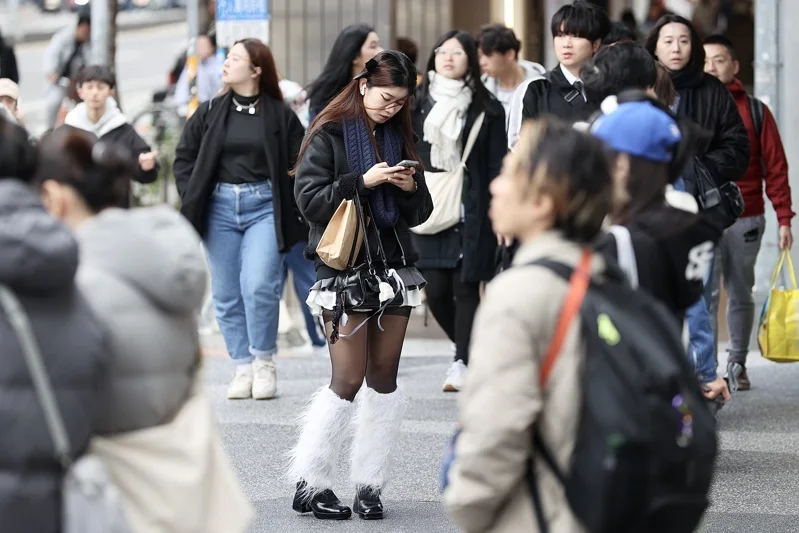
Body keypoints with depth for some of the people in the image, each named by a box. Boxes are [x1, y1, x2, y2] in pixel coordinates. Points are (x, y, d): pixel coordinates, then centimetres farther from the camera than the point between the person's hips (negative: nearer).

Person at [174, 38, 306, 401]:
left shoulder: (280, 115, 0)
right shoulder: (211, 112, 7)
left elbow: (300, 163, 3)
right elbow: (184, 157, 12)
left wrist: (288, 206, -6)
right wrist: (193, 201, 1)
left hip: (264, 206, -3)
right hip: (220, 206, 3)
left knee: (259, 286, -15)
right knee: (226, 295, 4)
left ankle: (264, 363, 3)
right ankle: (242, 368, 13)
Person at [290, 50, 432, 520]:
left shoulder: (399, 136, 14)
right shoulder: (329, 134, -2)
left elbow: (419, 214, 17)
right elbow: (309, 199, -10)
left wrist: (412, 189, -5)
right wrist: (362, 181, -18)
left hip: (394, 265, 5)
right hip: (344, 267, -5)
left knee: (384, 377, 3)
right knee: (349, 379, -9)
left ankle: (371, 486, 10)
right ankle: (310, 484, 2)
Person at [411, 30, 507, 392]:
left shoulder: (486, 109, 3)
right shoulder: (417, 106, 11)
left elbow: (497, 166, 1)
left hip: (472, 212, -3)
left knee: (465, 287, -5)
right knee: (435, 291, -2)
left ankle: (463, 363, 1)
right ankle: (472, 351, 20)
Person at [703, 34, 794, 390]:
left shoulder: (756, 111, 6)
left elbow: (775, 166, 5)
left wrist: (784, 218, -1)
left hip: (746, 220, 1)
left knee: (741, 294, 9)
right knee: (704, 294, -7)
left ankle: (737, 364, 19)